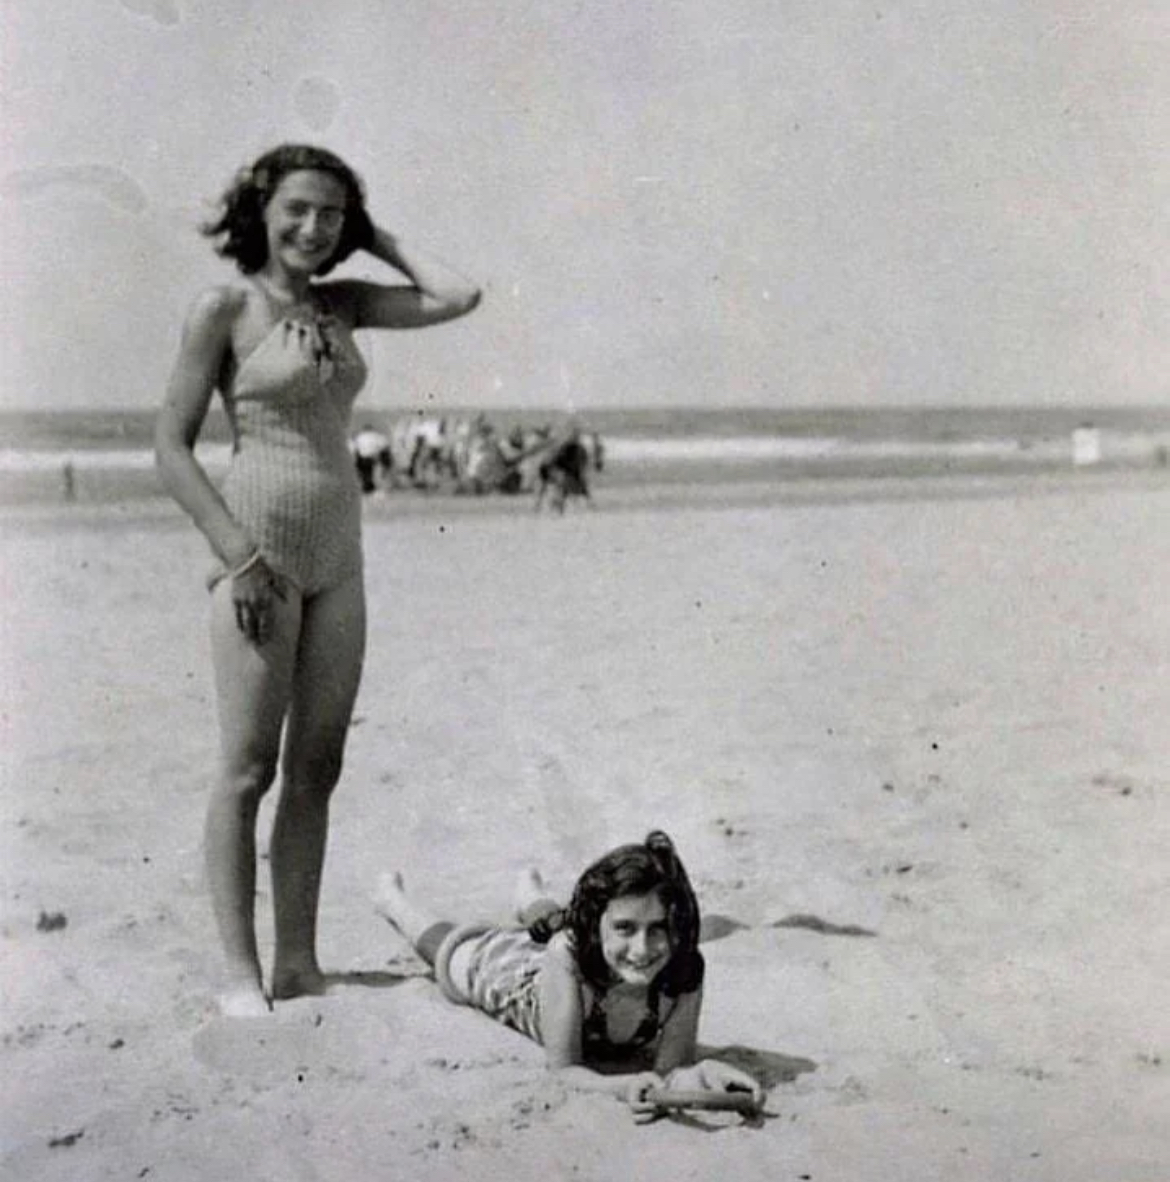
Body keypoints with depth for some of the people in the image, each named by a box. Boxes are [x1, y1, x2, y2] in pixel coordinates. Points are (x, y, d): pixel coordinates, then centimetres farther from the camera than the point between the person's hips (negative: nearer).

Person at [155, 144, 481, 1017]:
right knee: (248, 770, -4)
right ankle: (240, 973, 1)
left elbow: (458, 298, 2)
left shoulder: (344, 304, 12)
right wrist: (239, 553, -14)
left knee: (316, 770, 7)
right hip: (260, 552, -6)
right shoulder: (224, 309, -4)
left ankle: (298, 963, 14)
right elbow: (172, 447, -6)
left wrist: (379, 242, 9)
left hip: (337, 555, 6)